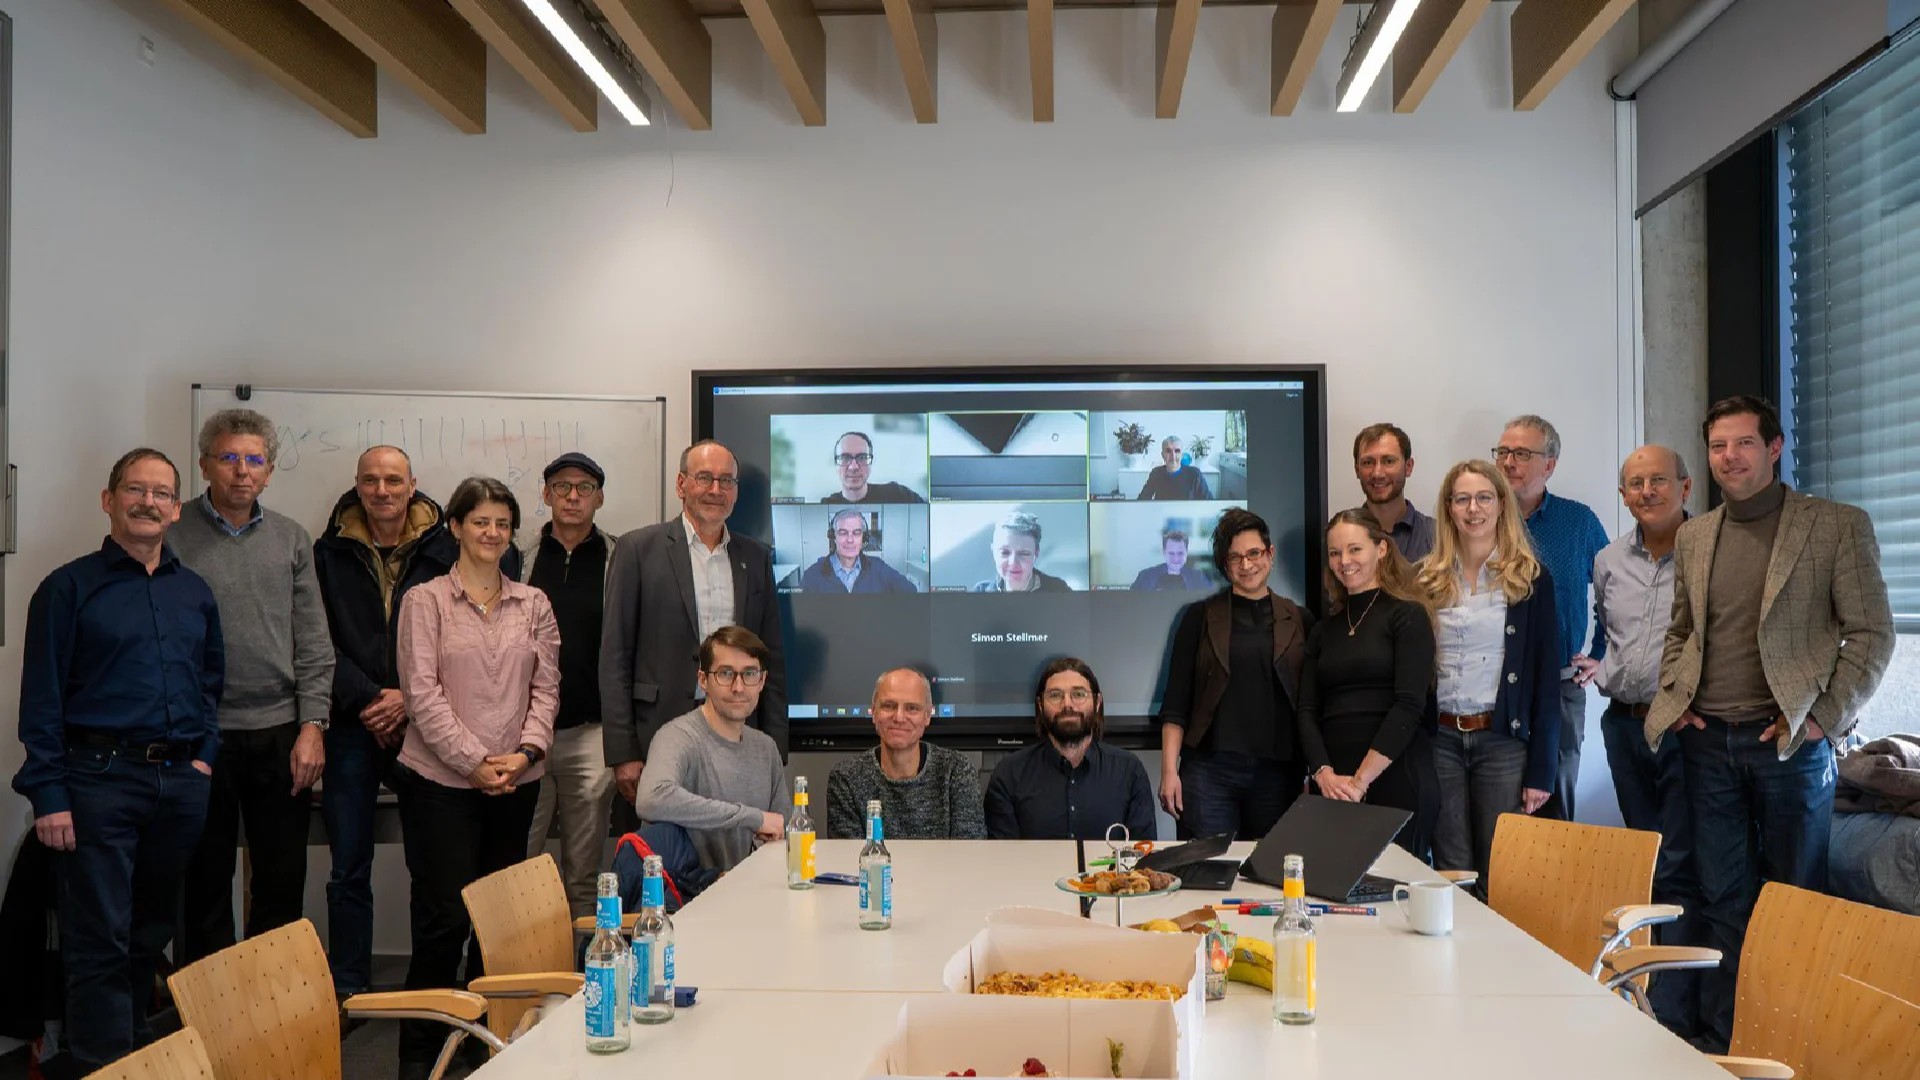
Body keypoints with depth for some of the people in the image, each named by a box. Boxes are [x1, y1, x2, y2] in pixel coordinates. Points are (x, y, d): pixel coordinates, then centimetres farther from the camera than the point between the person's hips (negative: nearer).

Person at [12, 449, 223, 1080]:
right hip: (100, 776, -4)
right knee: (100, 942, -3)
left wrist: (203, 755, 8)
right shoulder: (69, 588, -1)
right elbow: (42, 697, -5)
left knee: (152, 932, 14)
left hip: (181, 784, 5)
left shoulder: (194, 593, 13)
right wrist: (49, 796, -11)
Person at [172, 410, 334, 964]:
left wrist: (312, 724, -2)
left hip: (281, 733, 2)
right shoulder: (173, 535, 0)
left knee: (282, 882, 8)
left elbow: (313, 642, 6)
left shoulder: (292, 539, 9)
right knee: (205, 883, 8)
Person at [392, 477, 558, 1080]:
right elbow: (422, 691, -6)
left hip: (516, 782, 4)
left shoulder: (533, 605, 11)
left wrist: (526, 751, -8)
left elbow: (546, 687, 8)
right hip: (440, 780, -3)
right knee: (444, 916, -5)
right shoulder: (425, 600, 0)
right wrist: (475, 761, -12)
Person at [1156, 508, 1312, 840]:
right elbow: (1176, 702, 3)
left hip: (1277, 772, 2)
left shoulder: (1300, 622, 10)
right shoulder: (1200, 617, 6)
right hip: (1210, 768, -1)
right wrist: (1169, 771, -5)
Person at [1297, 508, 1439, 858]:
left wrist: (1361, 780, -15)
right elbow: (1307, 710, 8)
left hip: (1395, 781, -4)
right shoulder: (1324, 629, 15)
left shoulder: (1407, 616, 0)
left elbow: (1409, 707, -10)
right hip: (1333, 788, 4)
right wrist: (1323, 773, -10)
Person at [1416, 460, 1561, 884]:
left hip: (1503, 740, -2)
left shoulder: (1530, 579, 0)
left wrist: (1540, 770, -8)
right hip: (1440, 739, 2)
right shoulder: (1427, 578, 8)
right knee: (1450, 875, 7)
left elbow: (1547, 679, -2)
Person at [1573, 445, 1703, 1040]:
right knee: (1647, 864, 15)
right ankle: (1647, 990, 27)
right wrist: (1603, 671, 7)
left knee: (1678, 872, -6)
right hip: (1625, 723, 6)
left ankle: (1672, 1018, -3)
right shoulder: (1608, 561, 11)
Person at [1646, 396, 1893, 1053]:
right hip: (1708, 742, 4)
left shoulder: (1839, 526, -3)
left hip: (1790, 743, -4)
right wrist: (1671, 698, 4)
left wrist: (1823, 718, -12)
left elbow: (1872, 634, -4)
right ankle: (1722, 1044, 17)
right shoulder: (1692, 537, 11)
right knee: (1723, 900, 9)